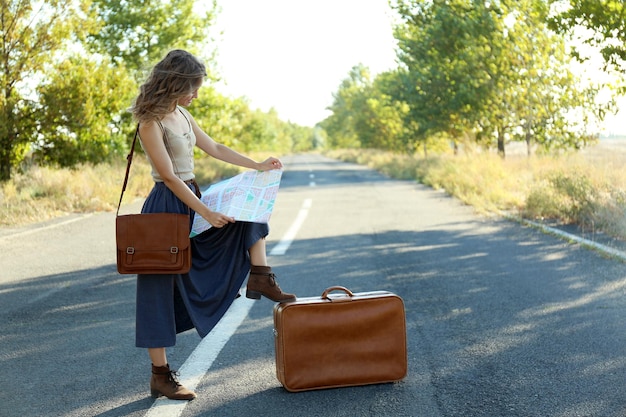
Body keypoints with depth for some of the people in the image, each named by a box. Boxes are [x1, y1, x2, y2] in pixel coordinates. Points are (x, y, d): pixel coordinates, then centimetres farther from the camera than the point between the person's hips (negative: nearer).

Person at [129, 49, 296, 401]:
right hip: (167, 208, -9)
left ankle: (260, 279, 5)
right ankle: (160, 375, 8)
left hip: (192, 201, 9)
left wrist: (257, 166, 16)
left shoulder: (182, 114, 8)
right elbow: (169, 176, -22)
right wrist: (205, 213, -25)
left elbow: (214, 148, 18)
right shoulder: (152, 122, -17)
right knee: (163, 290, -1)